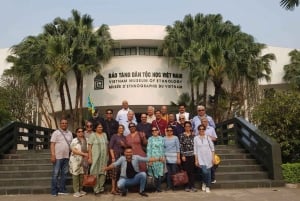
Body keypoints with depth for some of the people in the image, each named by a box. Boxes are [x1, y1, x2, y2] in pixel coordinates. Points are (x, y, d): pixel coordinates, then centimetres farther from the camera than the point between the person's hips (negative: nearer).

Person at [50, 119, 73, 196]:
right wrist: (53, 155, -16)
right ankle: (54, 191, 7)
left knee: (64, 173, 9)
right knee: (56, 174, -1)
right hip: (58, 156, -5)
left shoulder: (70, 133, 13)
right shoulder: (56, 133, -2)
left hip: (67, 157, 5)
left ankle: (62, 190, 18)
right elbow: (52, 144, -7)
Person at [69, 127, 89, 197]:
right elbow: (74, 150, -13)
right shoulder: (74, 140, -2)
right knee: (75, 176, -3)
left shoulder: (86, 140, 10)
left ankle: (80, 190, 18)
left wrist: (88, 156, -6)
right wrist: (84, 154, -16)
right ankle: (76, 191, 3)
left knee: (82, 175, 7)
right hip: (75, 160, -4)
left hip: (84, 160, 4)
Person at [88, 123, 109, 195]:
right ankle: (96, 189, 3)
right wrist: (90, 157, -11)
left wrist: (107, 155, 10)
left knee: (103, 173, 6)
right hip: (95, 157, -4)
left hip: (104, 157, 4)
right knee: (96, 173, -4)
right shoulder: (93, 135, 0)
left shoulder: (104, 134, 13)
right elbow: (89, 147, -4)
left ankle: (101, 188, 17)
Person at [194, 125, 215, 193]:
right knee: (204, 171, -13)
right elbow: (195, 150, 2)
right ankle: (204, 183, 16)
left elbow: (212, 148, 5)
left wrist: (213, 157, -1)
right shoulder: (196, 138, 1)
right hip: (201, 158, -1)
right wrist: (196, 160, 1)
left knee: (208, 172, 3)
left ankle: (208, 186, 19)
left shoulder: (208, 137, 3)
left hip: (208, 157, 1)